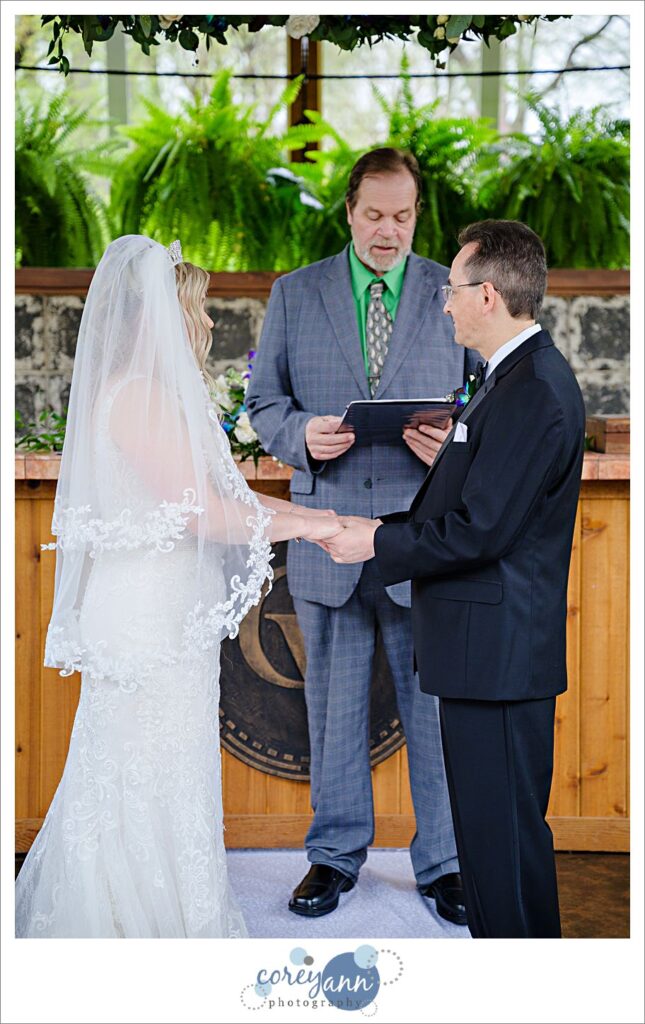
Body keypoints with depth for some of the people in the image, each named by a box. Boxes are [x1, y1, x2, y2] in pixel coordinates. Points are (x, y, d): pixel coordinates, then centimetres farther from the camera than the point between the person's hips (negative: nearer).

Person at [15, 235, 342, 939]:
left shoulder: (159, 394, 14)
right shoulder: (134, 394, -17)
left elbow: (220, 490, 14)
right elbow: (203, 512, -20)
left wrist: (321, 514, 9)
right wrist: (305, 528, -12)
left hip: (173, 615, 10)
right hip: (146, 622, -10)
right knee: (148, 784, 0)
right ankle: (147, 925, 10)